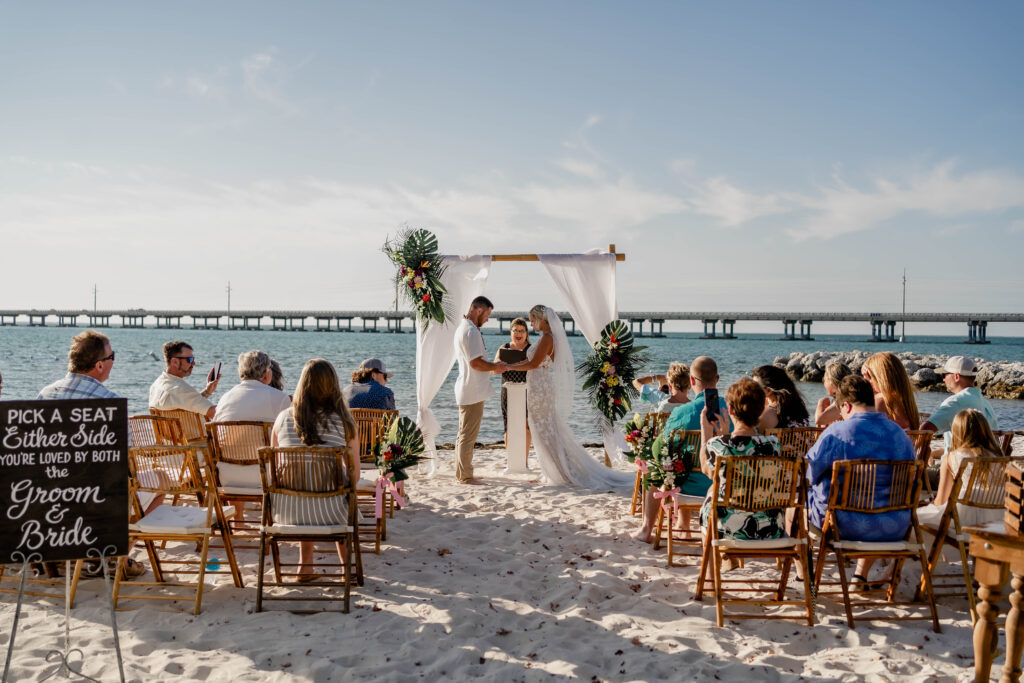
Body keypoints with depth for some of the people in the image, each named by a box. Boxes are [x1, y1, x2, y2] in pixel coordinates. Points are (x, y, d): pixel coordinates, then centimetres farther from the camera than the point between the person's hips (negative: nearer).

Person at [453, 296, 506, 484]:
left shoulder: (462, 328, 15)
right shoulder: (471, 331, -18)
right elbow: (476, 363, -22)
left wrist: (492, 365, 15)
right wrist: (495, 367, -8)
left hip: (466, 390, 11)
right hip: (473, 391, -11)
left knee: (464, 434, 16)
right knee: (468, 435, -4)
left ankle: (462, 473, 24)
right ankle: (465, 476, 2)